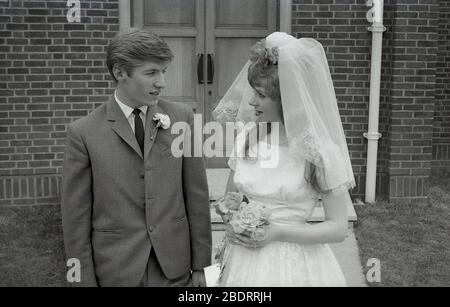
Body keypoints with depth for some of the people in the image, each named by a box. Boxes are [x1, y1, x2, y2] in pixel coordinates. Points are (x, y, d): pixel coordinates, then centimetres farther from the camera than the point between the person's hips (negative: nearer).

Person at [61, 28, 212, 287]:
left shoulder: (182, 117, -3)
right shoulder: (84, 133, -8)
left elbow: (197, 196, 0)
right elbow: (76, 217, -4)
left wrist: (200, 264, 1)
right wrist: (85, 280, -4)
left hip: (174, 267, 1)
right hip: (115, 271, -1)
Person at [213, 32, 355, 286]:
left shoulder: (320, 150, -15)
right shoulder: (248, 136, -2)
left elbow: (338, 228, -11)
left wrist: (277, 232, -19)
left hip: (295, 267, -4)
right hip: (246, 262, 4)